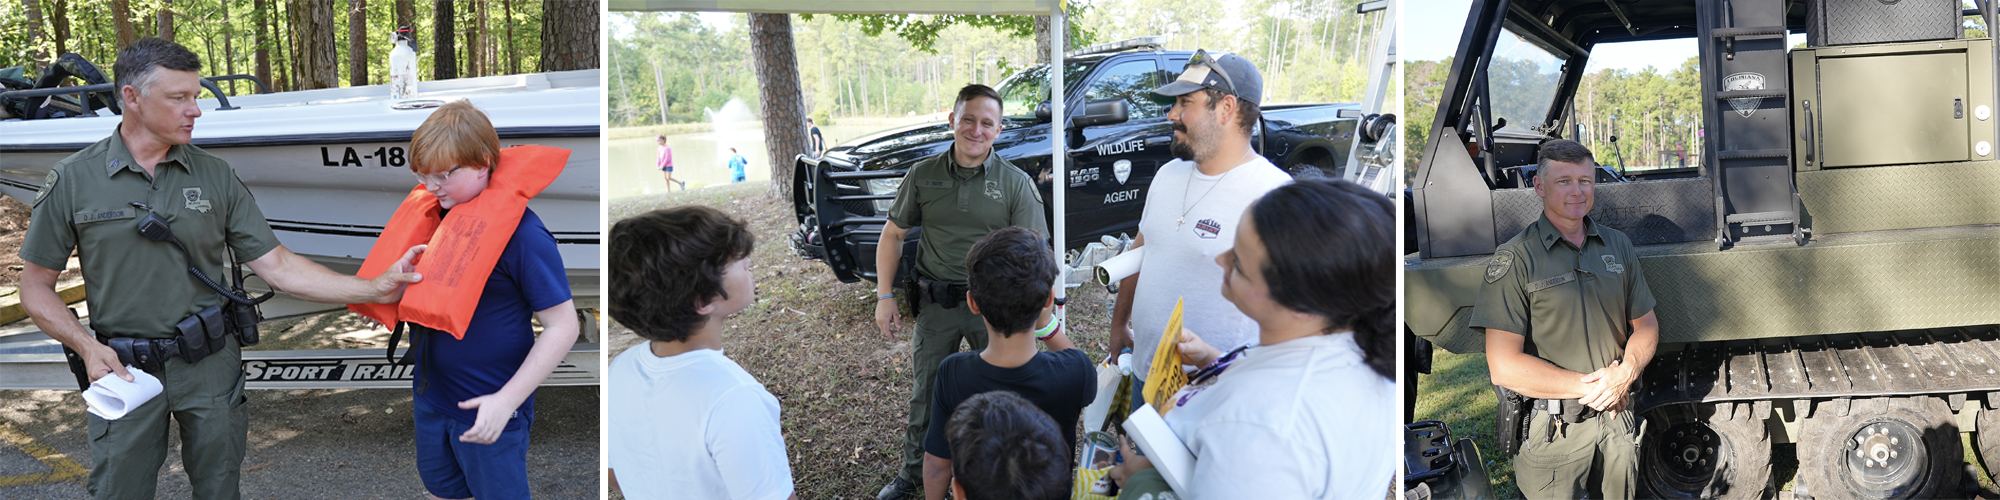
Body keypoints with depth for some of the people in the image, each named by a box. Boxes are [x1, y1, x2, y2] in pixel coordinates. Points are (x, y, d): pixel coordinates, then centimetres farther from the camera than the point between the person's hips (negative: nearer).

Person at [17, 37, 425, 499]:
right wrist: (86, 346, -14)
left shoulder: (215, 176, 1)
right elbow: (36, 288, 3)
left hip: (212, 367, 2)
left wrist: (375, 289, -10)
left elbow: (276, 265, -1)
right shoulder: (72, 180, -3)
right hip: (124, 372, -1)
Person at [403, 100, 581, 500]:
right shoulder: (440, 213, 1)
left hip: (490, 409, -7)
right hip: (431, 398, 7)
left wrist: (506, 400, -24)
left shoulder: (522, 233, -21)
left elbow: (562, 327, -20)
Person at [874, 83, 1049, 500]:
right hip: (936, 304, 2)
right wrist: (885, 297, 1)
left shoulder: (1016, 183, -7)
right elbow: (893, 235, 7)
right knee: (925, 393, 15)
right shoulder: (922, 176, -1)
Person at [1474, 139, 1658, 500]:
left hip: (1616, 422, 5)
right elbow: (1504, 367, -17)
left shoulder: (1618, 246, 8)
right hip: (1551, 430, -5)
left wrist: (1625, 373, -8)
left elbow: (1645, 325, 13)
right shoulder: (1515, 260, -11)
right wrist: (1588, 386, -16)